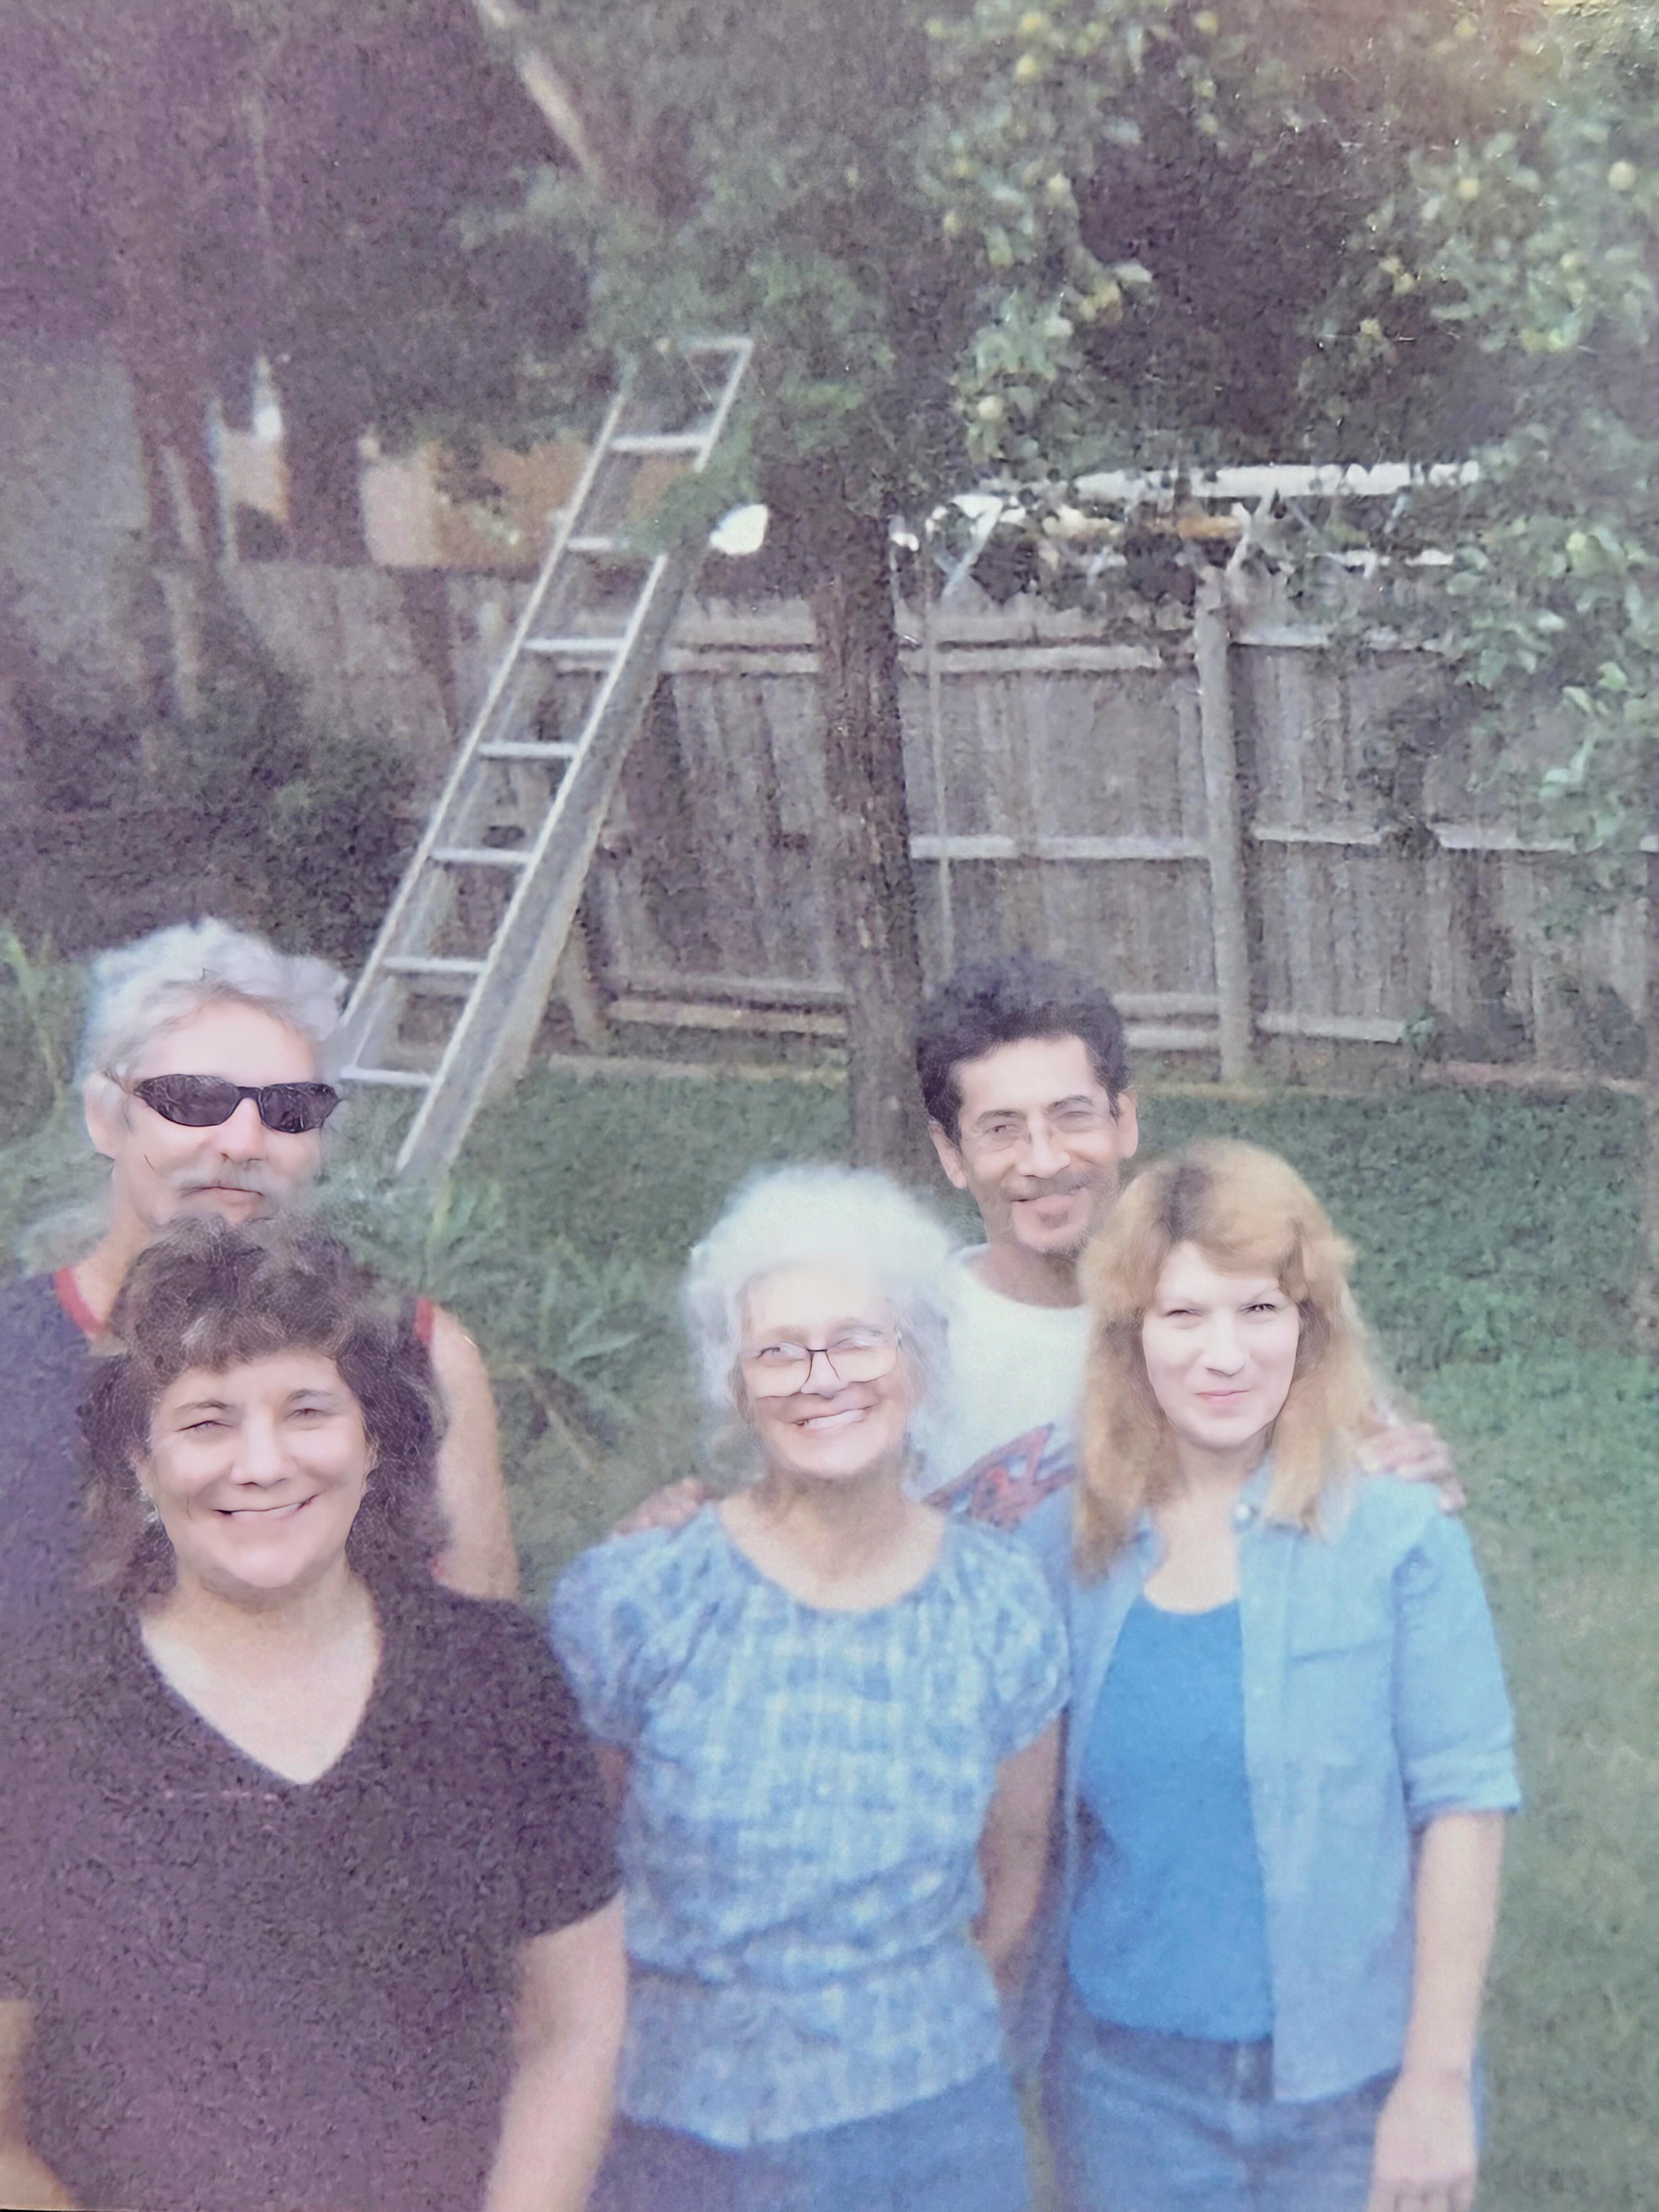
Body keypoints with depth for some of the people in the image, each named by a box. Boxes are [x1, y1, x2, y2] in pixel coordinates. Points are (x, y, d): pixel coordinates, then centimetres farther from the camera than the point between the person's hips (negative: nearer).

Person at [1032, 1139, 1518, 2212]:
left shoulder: (1397, 1531, -11)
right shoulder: (1068, 1545, -2)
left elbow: (1462, 1801, -10)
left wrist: (1438, 2080, -11)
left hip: (1349, 2084, -2)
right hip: (1127, 2078, 2)